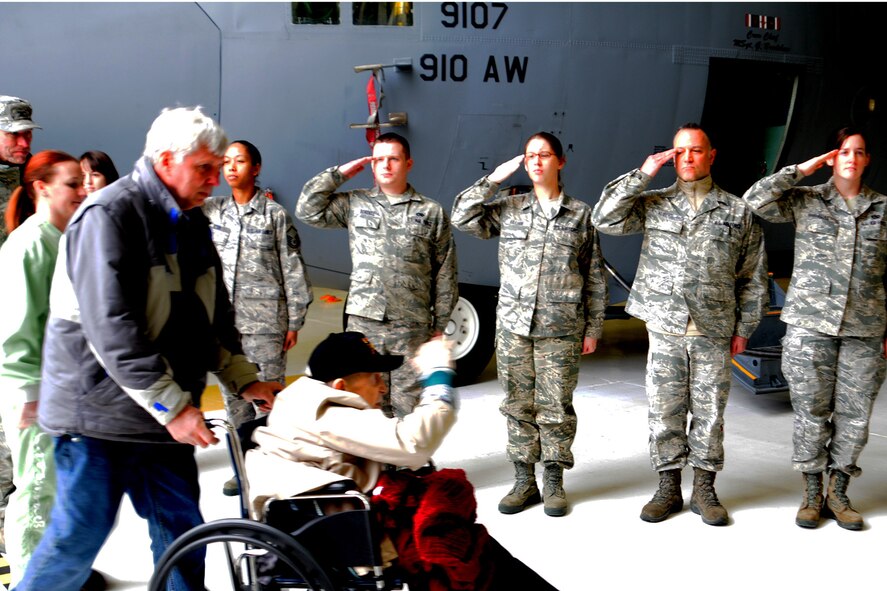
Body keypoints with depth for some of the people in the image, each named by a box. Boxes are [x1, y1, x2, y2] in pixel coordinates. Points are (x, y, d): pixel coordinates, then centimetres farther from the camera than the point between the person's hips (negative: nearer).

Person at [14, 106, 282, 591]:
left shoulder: (190, 223, 12)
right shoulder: (109, 216, -16)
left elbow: (213, 319, 19)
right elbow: (112, 329, -24)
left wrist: (245, 380, 7)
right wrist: (172, 405, -24)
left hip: (164, 415, 8)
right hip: (100, 412, -8)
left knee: (182, 534, 10)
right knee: (79, 537, 0)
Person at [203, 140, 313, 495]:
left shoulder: (276, 214, -1)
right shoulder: (211, 211, 9)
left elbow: (293, 270, -1)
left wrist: (294, 321, -3)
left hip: (266, 321, -4)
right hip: (224, 320, 4)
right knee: (233, 394, 11)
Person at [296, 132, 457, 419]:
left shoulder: (432, 212, 7)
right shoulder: (354, 203, 11)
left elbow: (445, 274, 8)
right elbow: (308, 210, 4)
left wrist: (440, 324, 5)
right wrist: (340, 173, 4)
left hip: (412, 327, -1)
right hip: (363, 322, 1)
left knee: (408, 406, 1)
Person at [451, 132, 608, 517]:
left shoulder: (580, 214, 5)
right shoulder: (508, 209, 8)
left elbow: (595, 277, 6)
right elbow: (462, 217, -2)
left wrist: (593, 328, 3)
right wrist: (495, 178, -2)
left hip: (560, 329, -2)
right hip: (513, 326, 2)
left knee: (556, 407, 3)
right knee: (518, 405, 7)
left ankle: (554, 482, 16)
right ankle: (524, 481, 17)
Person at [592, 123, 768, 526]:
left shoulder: (738, 212, 6)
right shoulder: (652, 205, 7)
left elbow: (753, 277, 8)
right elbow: (603, 219, -7)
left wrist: (744, 328, 4)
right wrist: (642, 174, -8)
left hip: (714, 332, 0)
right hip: (664, 330, 0)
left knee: (709, 411, 6)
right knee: (665, 410, 5)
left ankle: (704, 489, 19)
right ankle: (668, 488, 17)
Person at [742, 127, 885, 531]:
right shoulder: (805, 201, 3)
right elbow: (755, 200, -12)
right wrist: (803, 170, -8)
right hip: (810, 325, -2)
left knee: (854, 415, 5)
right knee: (811, 414, 4)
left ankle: (838, 494, 20)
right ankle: (812, 495, 17)